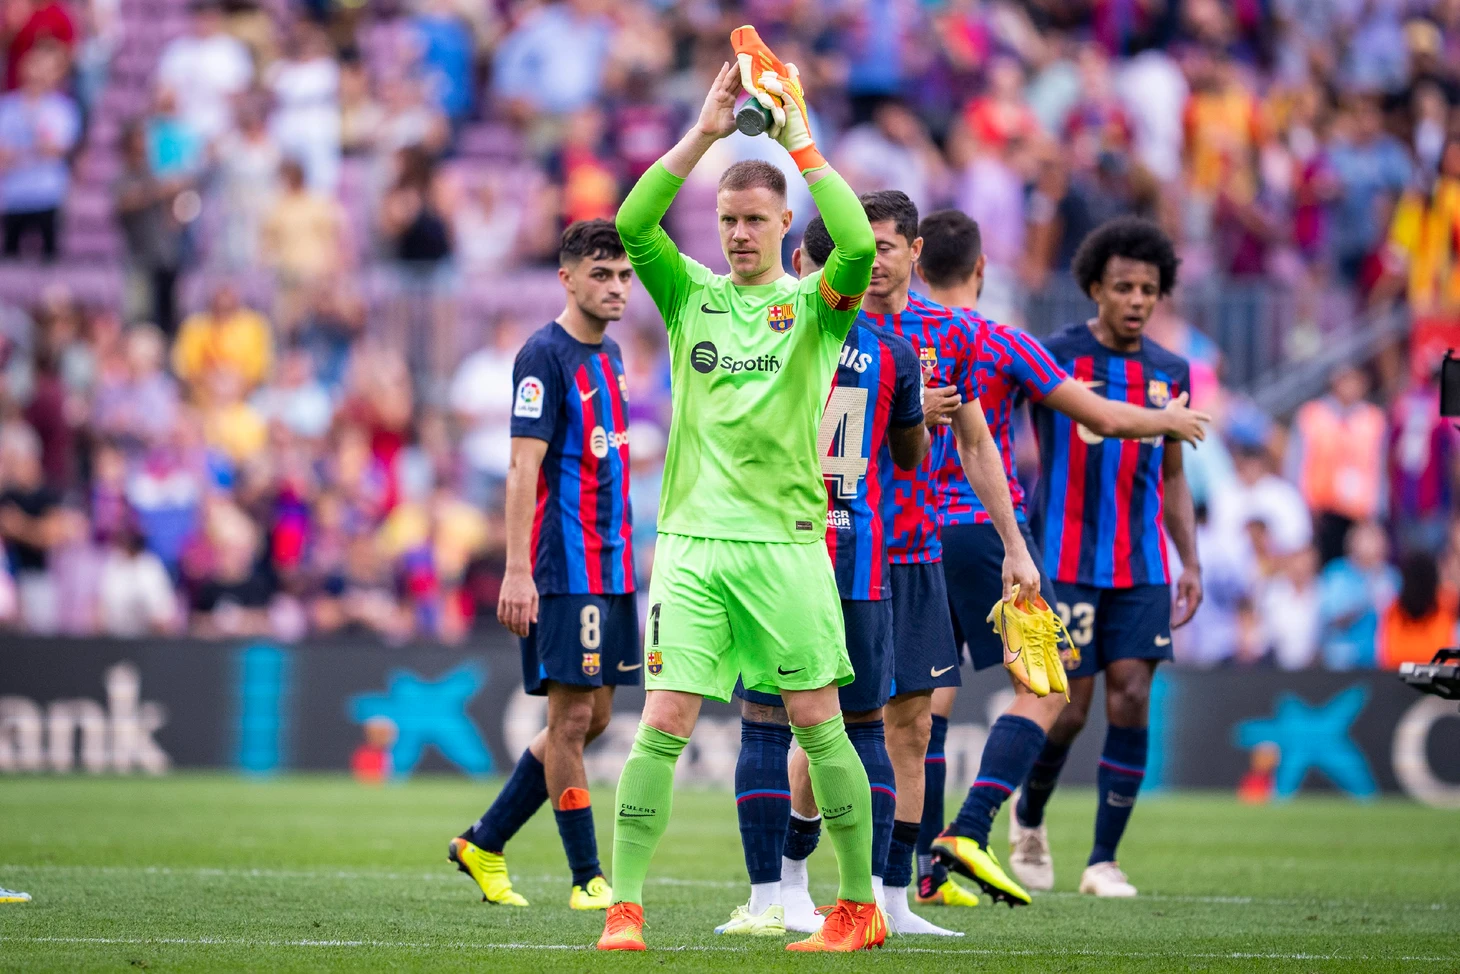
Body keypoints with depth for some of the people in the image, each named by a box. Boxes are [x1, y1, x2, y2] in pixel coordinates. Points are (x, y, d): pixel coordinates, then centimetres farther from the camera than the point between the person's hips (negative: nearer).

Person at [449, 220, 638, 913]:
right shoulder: (545, 356, -10)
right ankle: (586, 878, -1)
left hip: (611, 564, 9)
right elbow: (524, 469, -16)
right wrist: (517, 571, -22)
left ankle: (485, 843, 19)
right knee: (572, 715, -6)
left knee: (592, 718, 9)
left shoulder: (608, 356, 16)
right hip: (563, 568, -9)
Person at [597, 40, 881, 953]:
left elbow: (860, 247, -17)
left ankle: (862, 906, 11)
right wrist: (705, 132, -12)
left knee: (819, 723, 1)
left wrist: (799, 140, -14)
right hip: (692, 540, 2)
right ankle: (625, 908, -4)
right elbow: (632, 223, -6)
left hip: (785, 543, -2)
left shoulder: (813, 305, 4)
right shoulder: (690, 293, 11)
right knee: (663, 724, -6)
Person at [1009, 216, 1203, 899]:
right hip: (1066, 557, -4)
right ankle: (1028, 817, 26)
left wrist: (1190, 563, 12)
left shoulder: (1168, 372, 10)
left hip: (1141, 566, 4)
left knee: (1131, 697, -6)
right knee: (1070, 704, -4)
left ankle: (1104, 861, 0)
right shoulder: (1053, 357, -6)